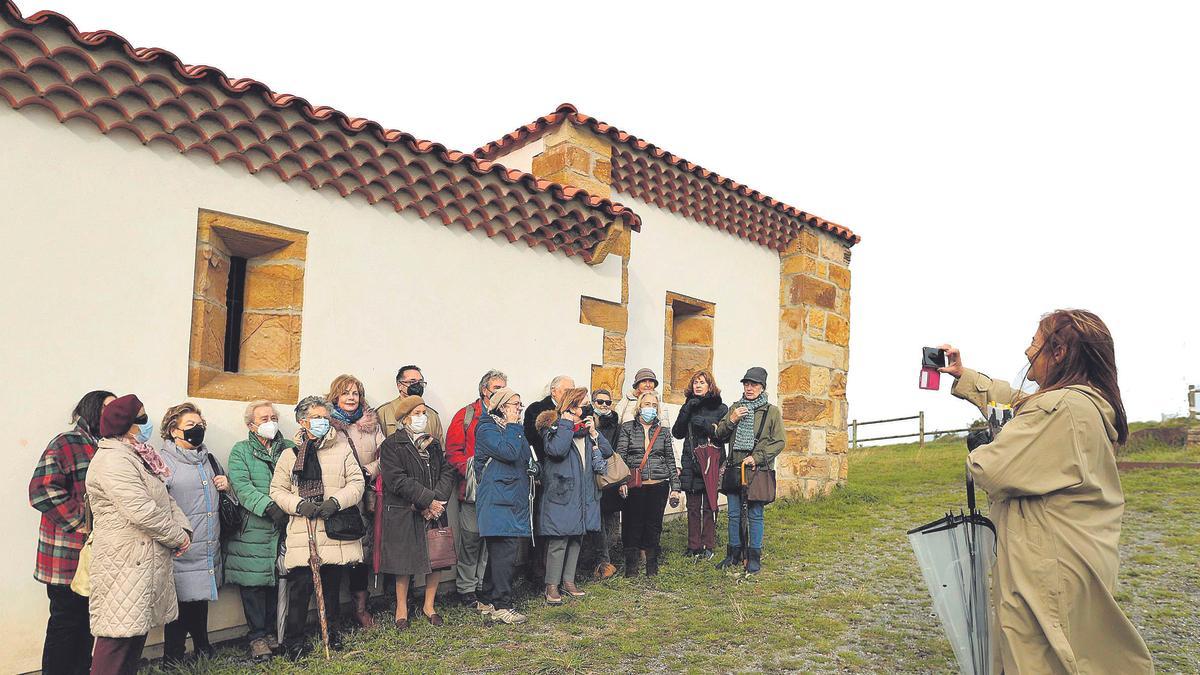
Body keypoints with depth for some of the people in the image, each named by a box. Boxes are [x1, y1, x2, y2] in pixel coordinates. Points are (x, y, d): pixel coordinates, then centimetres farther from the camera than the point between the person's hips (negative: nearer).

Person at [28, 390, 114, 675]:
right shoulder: (66, 444, -11)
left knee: (88, 623, 16)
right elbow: (42, 489, -20)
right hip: (69, 556, -8)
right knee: (66, 624, 3)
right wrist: (79, 522, -20)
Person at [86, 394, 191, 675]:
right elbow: (143, 511, -24)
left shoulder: (138, 456, 15)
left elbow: (165, 497, 16)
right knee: (120, 631, -5)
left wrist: (184, 529, 0)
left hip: (147, 556, 10)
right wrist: (178, 537, -12)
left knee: (137, 627, 15)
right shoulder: (113, 461, -18)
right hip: (125, 562, -10)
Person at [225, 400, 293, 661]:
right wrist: (269, 506, -21)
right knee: (253, 582, 0)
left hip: (285, 526, 3)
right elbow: (241, 486, -9)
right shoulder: (240, 451, 5)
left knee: (277, 580, 7)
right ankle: (257, 637, 13)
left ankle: (271, 631, 21)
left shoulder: (290, 449, 14)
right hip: (253, 529, -2)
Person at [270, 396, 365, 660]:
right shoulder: (289, 454, 5)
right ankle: (293, 641, 10)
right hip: (303, 532, -1)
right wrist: (299, 504, -13)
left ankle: (333, 631, 32)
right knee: (301, 586, -4)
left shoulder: (342, 449, 7)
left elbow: (357, 482, 2)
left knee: (332, 585, 13)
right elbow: (277, 490, 5)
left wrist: (336, 501, -14)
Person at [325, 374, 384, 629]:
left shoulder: (372, 422, 14)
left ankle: (361, 605, 12)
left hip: (366, 495, 3)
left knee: (364, 548, 2)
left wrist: (368, 471, -6)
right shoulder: (327, 423, 4)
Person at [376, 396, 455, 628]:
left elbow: (447, 473, 7)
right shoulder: (391, 445, -4)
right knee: (404, 562, 1)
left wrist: (437, 500, -10)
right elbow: (397, 480, -14)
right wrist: (429, 500, -17)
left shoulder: (433, 444, 15)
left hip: (434, 512, 5)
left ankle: (429, 606, 21)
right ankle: (401, 607, 18)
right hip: (403, 514, -5)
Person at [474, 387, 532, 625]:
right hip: (498, 501, -9)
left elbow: (526, 458, 27)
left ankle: (487, 601, 21)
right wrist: (513, 426, -12)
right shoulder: (487, 429, -8)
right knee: (504, 554, -10)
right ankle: (502, 606, -4)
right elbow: (509, 453, -22)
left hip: (515, 499, 9)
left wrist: (532, 471, 8)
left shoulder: (514, 430, 20)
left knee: (499, 553, 12)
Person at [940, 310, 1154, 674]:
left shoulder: (1059, 408, -24)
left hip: (1051, 571, -10)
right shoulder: (1091, 404, 9)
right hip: (1083, 559, 10)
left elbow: (994, 472, -24)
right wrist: (963, 375, 31)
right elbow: (1014, 401, 25)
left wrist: (977, 456, -2)